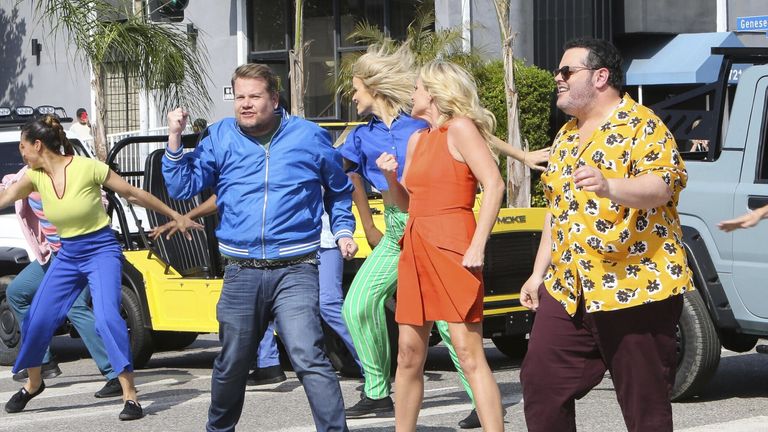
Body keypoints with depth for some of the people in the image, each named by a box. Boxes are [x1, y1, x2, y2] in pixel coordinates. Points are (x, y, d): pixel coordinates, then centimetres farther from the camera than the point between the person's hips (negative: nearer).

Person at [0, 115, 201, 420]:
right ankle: (33, 383, 29)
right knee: (36, 320, 3)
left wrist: (176, 216, 0)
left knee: (106, 318, -23)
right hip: (67, 256, 6)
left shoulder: (88, 168, -15)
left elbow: (133, 194, -7)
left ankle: (130, 396, -19)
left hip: (101, 250, -6)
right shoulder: (35, 177, 1)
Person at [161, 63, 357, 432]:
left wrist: (343, 230, 6)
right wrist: (175, 139, -8)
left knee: (308, 358, -19)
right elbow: (182, 187, 1)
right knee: (231, 365, 17)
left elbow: (339, 191, 18)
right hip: (241, 273, 3)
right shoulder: (219, 138, 7)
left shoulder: (310, 137, 4)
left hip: (295, 272, -3)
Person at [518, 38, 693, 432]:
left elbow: (663, 185, -22)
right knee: (540, 382, 3)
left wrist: (609, 186, -39)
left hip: (635, 287, -8)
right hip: (569, 290, 8)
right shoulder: (566, 136, 18)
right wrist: (538, 273, 22)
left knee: (644, 399, -2)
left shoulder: (641, 125, -7)